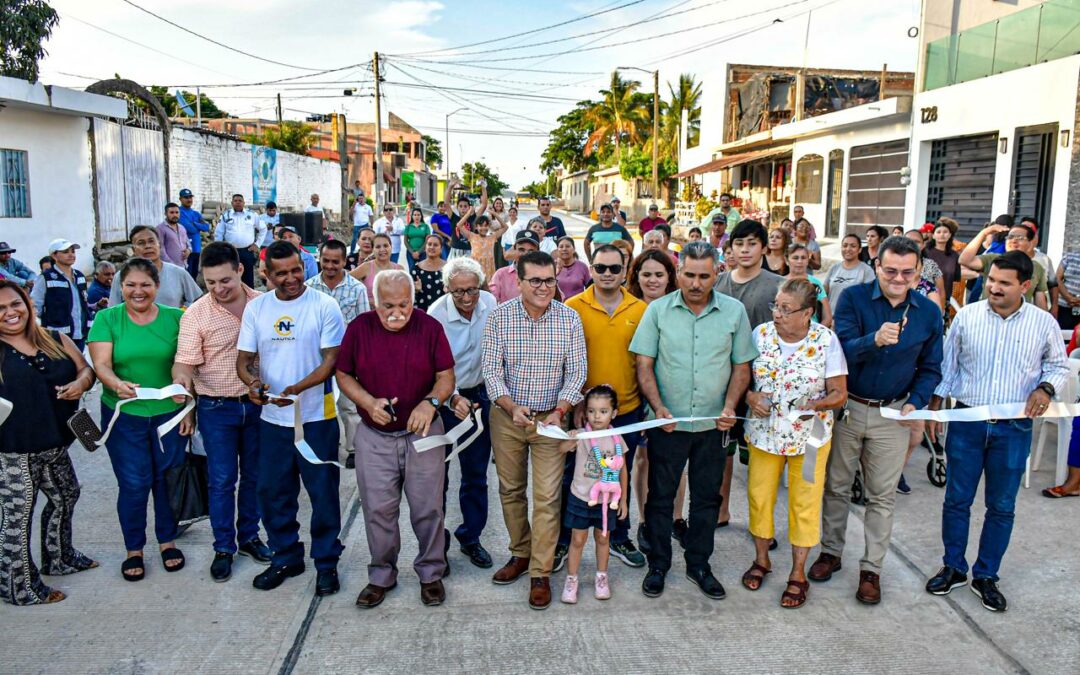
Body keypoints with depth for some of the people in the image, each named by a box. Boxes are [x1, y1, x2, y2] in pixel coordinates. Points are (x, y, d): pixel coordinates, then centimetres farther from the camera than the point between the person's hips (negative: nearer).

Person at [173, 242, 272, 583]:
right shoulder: (196, 314, -9)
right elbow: (185, 361, -12)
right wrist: (181, 378, -34)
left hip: (257, 402, 2)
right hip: (217, 408, -2)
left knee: (254, 475, 14)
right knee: (221, 480, 5)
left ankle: (249, 536, 31)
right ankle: (223, 548, 20)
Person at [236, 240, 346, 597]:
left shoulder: (323, 305, -7)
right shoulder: (256, 308, 4)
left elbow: (332, 359, -11)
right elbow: (243, 359, 6)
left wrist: (298, 388, -26)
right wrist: (251, 381, -17)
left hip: (316, 416, -4)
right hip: (272, 417, 4)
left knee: (323, 493, 6)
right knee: (273, 492, 14)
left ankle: (326, 562, 23)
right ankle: (286, 557, 33)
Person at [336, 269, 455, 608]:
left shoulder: (429, 327, -7)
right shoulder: (359, 328, -4)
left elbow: (446, 376, -4)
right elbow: (343, 375, 2)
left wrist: (430, 402, -25)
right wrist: (368, 402, -16)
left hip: (422, 432, -1)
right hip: (374, 436, 1)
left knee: (427, 508, 7)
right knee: (378, 510, 8)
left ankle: (431, 573, 26)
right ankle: (381, 575, 27)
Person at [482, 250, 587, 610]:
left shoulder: (569, 318, -6)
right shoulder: (500, 315, -7)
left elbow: (577, 371, -4)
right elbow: (491, 368, -8)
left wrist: (560, 411, -17)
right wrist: (512, 407, -22)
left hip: (551, 417, -1)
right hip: (507, 415, 1)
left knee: (547, 497, -1)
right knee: (510, 489, 14)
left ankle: (540, 573, 11)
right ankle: (520, 554, 34)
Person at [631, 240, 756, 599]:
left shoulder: (734, 311, -1)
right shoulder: (658, 310, -4)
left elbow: (741, 366, 4)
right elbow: (644, 365, -4)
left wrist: (730, 406, -10)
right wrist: (658, 407, -16)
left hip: (713, 424, 1)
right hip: (667, 422, -1)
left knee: (707, 498, 13)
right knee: (661, 496, 10)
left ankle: (698, 564, 30)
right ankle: (658, 564, 26)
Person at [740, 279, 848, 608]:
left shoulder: (826, 340, -12)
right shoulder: (761, 334, -6)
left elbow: (839, 393, -7)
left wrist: (817, 403, -26)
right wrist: (751, 397, -17)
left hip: (809, 436, -2)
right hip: (764, 432, 2)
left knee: (804, 504, 8)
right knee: (758, 496, 11)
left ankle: (798, 574, 24)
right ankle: (761, 559, 34)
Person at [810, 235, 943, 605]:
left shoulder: (929, 312, -3)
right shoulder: (853, 298, -11)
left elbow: (930, 367, 7)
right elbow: (843, 349, -21)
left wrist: (917, 402, -10)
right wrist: (875, 340, -41)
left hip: (893, 415, 1)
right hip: (846, 406, -1)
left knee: (882, 496, 8)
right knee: (836, 486, 13)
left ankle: (871, 568, 21)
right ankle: (830, 551, 31)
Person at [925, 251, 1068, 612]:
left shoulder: (1044, 323, -4)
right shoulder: (966, 316, -3)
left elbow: (1059, 366, 9)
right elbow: (946, 366, 5)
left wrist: (1046, 388, -12)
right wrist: (934, 409, 3)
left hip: (1014, 428, 0)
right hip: (966, 422, 0)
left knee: (1001, 506, 10)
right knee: (957, 499, 9)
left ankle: (985, 576, 26)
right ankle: (953, 568, 26)